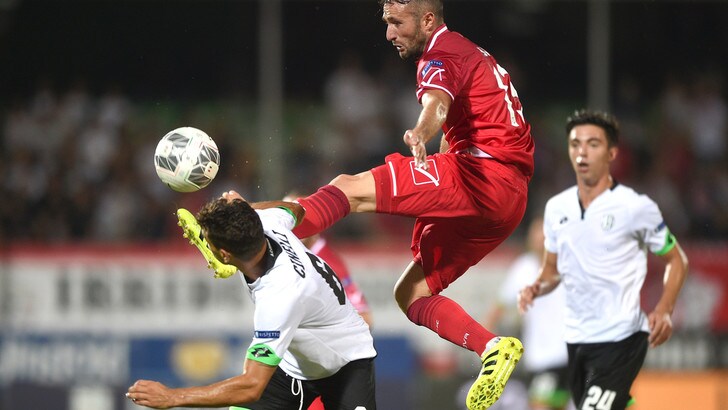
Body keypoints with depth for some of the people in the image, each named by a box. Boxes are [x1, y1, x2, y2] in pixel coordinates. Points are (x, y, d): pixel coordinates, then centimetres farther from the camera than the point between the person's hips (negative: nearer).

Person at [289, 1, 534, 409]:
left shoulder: (442, 54, -5)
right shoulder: (468, 52, 27)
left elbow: (438, 102, -28)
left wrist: (420, 134, -49)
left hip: (482, 175, -10)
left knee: (351, 189, -18)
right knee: (410, 294, 10)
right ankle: (493, 348, -6)